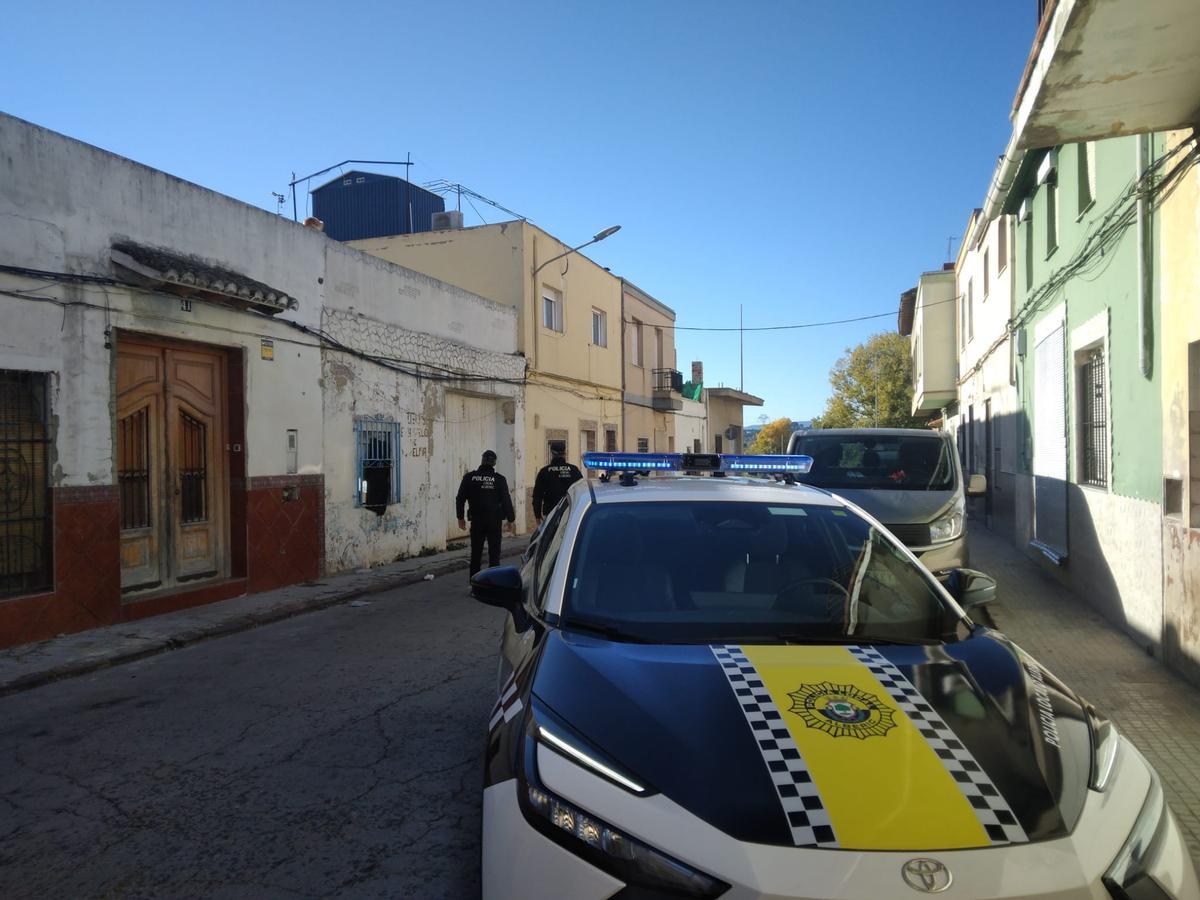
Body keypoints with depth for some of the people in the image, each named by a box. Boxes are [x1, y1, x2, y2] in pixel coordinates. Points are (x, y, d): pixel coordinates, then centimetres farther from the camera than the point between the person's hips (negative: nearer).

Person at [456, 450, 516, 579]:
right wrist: (511, 518, 6)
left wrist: (461, 517, 12)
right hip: (495, 521, -1)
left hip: (476, 521, 1)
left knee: (476, 553, 11)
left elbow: (460, 499, 3)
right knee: (494, 552, 5)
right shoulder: (499, 479, -5)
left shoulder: (469, 477, 0)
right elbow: (506, 500, -4)